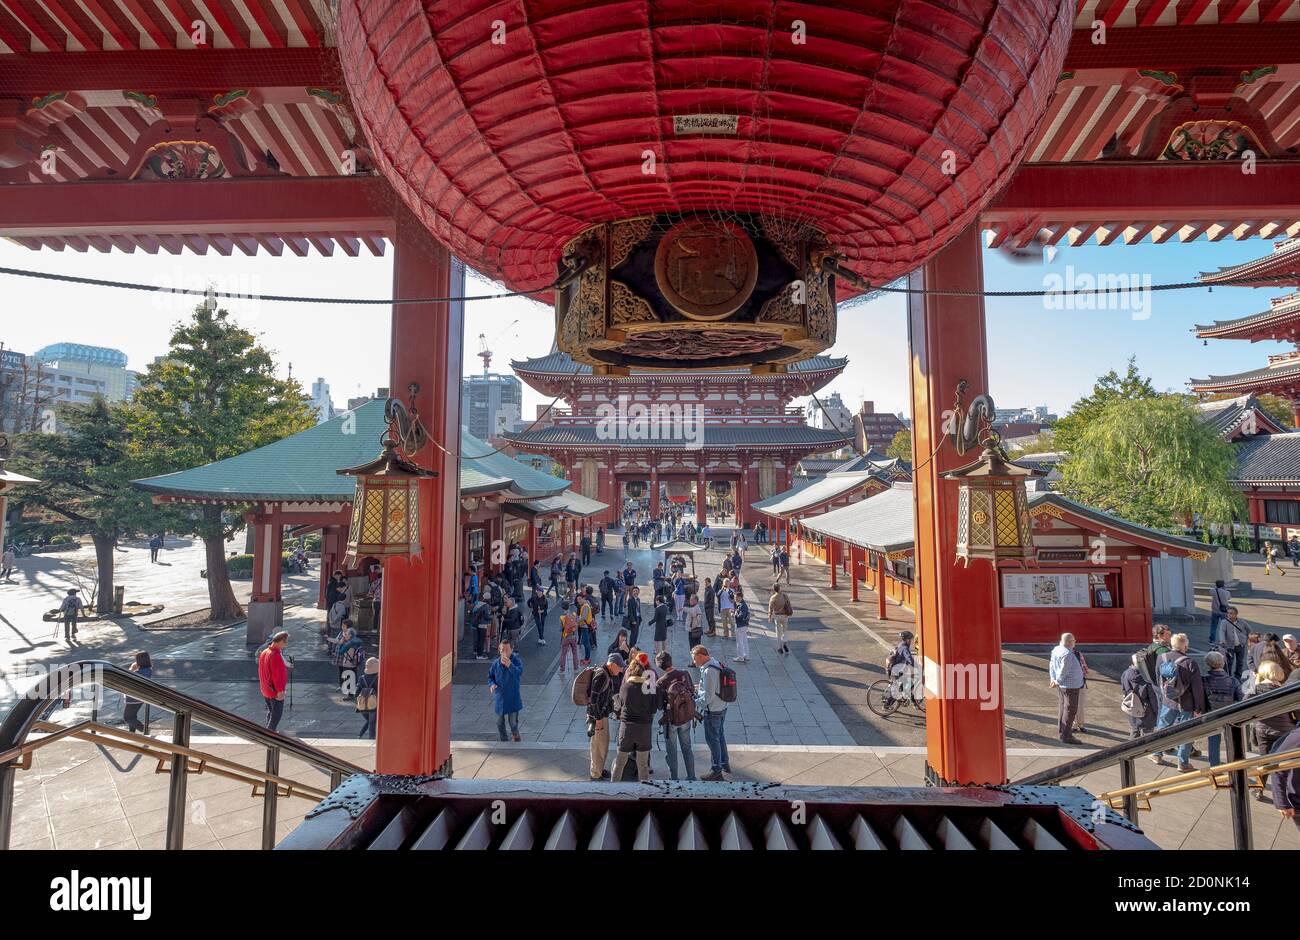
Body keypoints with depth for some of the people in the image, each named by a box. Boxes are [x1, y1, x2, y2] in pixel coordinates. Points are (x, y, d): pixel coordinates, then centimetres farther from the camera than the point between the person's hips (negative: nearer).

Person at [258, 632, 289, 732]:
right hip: (275, 691, -9)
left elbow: (261, 671, 14)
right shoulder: (276, 656, -27)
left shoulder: (264, 652, 3)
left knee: (270, 711, 23)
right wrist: (280, 690, -19)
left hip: (265, 690, 9)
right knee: (277, 714, 5)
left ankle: (268, 731, 33)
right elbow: (278, 675, -26)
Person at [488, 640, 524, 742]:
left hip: (513, 698, -3)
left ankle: (515, 734, 37)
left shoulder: (516, 661, -15)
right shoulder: (496, 663, -5)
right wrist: (491, 684, -13)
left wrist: (510, 665, -51)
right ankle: (504, 740, 36)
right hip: (499, 698, 3)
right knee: (500, 722, 13)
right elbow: (490, 676, 9)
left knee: (513, 722, 4)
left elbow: (519, 673, -34)